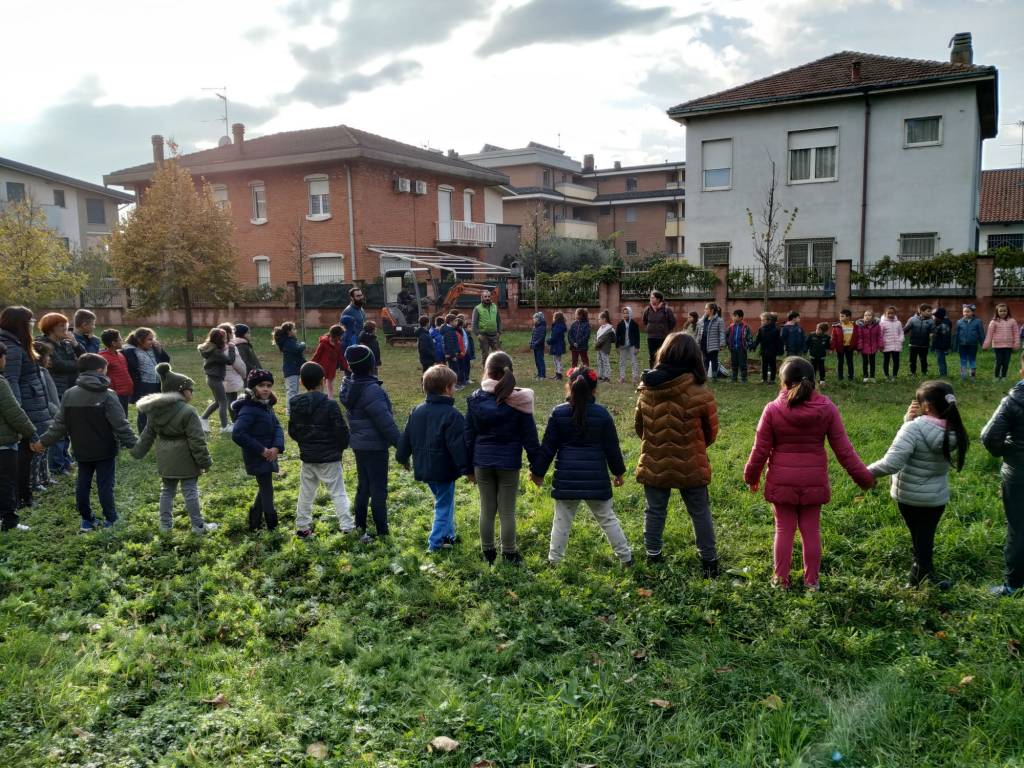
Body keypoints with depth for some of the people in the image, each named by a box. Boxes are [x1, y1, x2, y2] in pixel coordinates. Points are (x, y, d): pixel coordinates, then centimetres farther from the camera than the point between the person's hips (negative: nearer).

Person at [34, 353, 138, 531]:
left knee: (82, 485, 14)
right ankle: (110, 519, 11)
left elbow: (59, 424, 2)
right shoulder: (107, 395, -14)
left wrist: (43, 442, 13)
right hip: (105, 450, -4)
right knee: (105, 485, 4)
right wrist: (133, 443, -11)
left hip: (82, 451, 4)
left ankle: (86, 520, 21)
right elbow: (120, 425, -17)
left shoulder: (69, 395, -1)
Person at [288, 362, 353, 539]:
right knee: (338, 492, 3)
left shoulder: (296, 404, -2)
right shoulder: (329, 404, -18)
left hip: (307, 457, 4)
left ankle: (302, 526, 23)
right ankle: (347, 525, 4)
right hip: (329, 458, -4)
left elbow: (292, 431, 6)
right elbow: (341, 430, -16)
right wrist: (343, 445, 4)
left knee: (306, 493, 16)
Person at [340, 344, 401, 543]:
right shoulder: (371, 391, -24)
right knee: (378, 489, 2)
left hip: (359, 444, 8)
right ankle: (382, 531, 9)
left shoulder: (349, 386, 4)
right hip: (375, 446, -8)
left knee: (363, 486, 19)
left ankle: (360, 526, 27)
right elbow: (385, 422, -23)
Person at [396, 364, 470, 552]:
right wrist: (467, 469, -14)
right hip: (443, 471, -8)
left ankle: (448, 535, 31)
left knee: (443, 501, 24)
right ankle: (435, 544, 9)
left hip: (423, 468, 8)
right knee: (444, 506, 6)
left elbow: (406, 438, 11)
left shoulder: (417, 411, 3)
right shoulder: (452, 415, -19)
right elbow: (459, 446, -21)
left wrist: (403, 458, 25)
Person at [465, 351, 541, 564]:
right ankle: (509, 553, 17)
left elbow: (469, 435, 2)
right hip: (509, 462, -2)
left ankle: (488, 552, 23)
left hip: (482, 462, 2)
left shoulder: (475, 399, -3)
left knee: (486, 509, 13)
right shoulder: (518, 400, -8)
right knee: (507, 511, 8)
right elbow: (529, 436, -5)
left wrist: (469, 466, 12)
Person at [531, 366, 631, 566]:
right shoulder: (602, 414, -4)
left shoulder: (558, 413, -5)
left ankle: (554, 559, 15)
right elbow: (612, 447, 3)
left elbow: (548, 446, -2)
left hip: (566, 478, 0)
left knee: (562, 520, 10)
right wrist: (618, 471, 17)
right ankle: (625, 557, 20)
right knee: (607, 518, 13)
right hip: (596, 479, 1)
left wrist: (537, 471, 9)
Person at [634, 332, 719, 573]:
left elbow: (638, 425, 5)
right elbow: (711, 431, -3)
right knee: (700, 513, 13)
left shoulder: (647, 388, -7)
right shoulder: (699, 391, -15)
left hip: (654, 464, 2)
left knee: (655, 512, 15)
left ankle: (653, 557, 23)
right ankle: (709, 561, 21)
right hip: (691, 466, -2)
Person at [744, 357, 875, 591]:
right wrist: (862, 476, 7)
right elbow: (843, 449, -4)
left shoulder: (772, 410, -12)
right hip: (814, 482, 1)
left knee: (784, 530, 11)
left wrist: (751, 476, 9)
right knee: (811, 531, 13)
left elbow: (760, 450, -6)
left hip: (781, 482, -1)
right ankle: (811, 580, 23)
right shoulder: (827, 409, -6)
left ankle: (781, 579, 19)